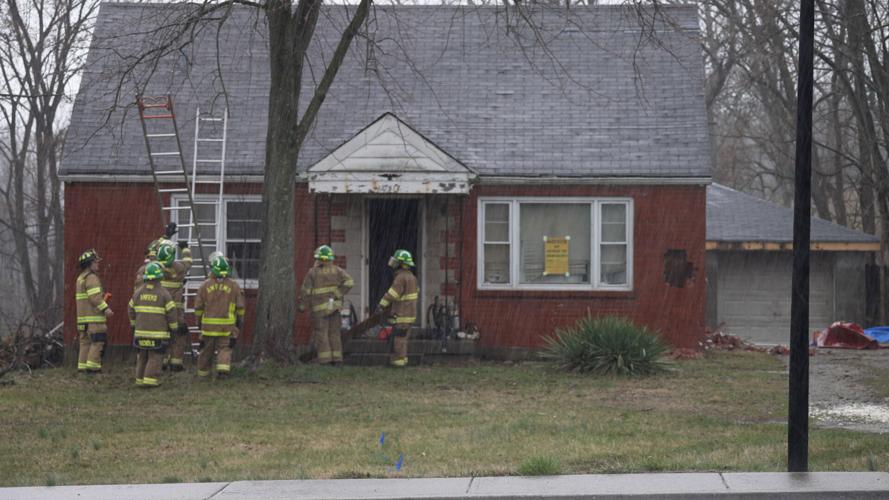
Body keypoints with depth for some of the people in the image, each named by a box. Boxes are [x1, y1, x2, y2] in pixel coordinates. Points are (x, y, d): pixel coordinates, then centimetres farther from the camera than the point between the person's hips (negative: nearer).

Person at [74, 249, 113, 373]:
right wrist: (105, 308, -23)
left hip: (83, 317, 10)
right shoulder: (91, 277, -12)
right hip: (93, 317, -10)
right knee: (98, 341, -9)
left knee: (85, 342, 11)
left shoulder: (80, 278, 21)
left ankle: (82, 367, 10)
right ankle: (93, 366, -14)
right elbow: (95, 297, -22)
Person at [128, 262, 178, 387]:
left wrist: (134, 323, 26)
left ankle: (140, 379, 13)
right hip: (158, 332, -4)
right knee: (155, 357, -2)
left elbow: (131, 309, 12)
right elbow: (171, 311, -8)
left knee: (142, 356, 13)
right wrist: (173, 327, 5)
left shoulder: (138, 292, 5)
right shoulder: (163, 293, -9)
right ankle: (150, 379, -10)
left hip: (141, 331, 4)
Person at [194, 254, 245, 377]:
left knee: (207, 348, 13)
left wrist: (199, 320, 17)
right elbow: (240, 306, 3)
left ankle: (203, 371, 22)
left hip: (208, 323, 1)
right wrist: (240, 321, 17)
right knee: (224, 348, 6)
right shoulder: (233, 285, -3)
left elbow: (198, 306, 4)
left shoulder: (205, 285, -3)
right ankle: (223, 367, -12)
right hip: (227, 325, -1)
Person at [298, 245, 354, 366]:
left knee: (320, 333, 3)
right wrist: (338, 294, -5)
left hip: (319, 308, -4)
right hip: (334, 306, 4)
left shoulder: (313, 272, -6)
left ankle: (324, 357, -3)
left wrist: (302, 305, 6)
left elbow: (305, 290, -5)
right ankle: (336, 358, 7)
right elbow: (349, 282, -10)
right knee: (334, 333, 9)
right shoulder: (337, 270, 3)